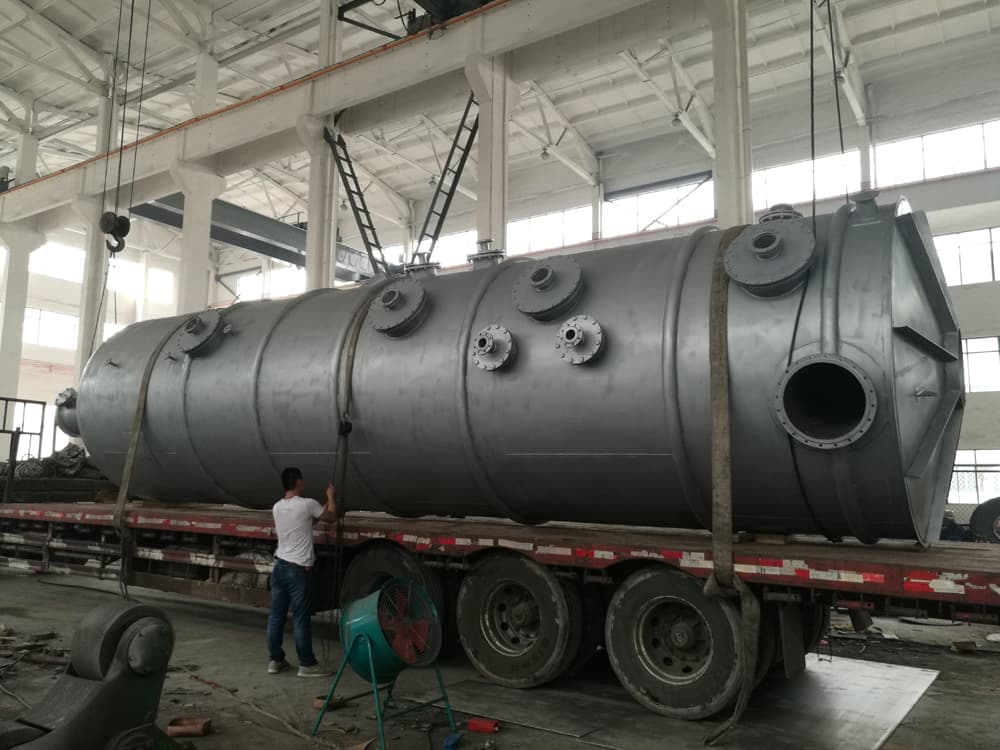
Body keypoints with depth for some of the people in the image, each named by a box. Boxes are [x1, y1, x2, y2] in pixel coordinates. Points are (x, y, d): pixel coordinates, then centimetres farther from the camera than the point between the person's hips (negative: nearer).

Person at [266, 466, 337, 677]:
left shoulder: (277, 507, 7)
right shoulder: (307, 504, -13)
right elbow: (331, 516, 4)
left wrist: (321, 508, 29)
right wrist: (330, 496, 20)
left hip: (279, 566, 7)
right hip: (299, 570, -7)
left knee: (276, 615, 12)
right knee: (301, 618, 0)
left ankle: (275, 660, 21)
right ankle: (307, 664, 8)